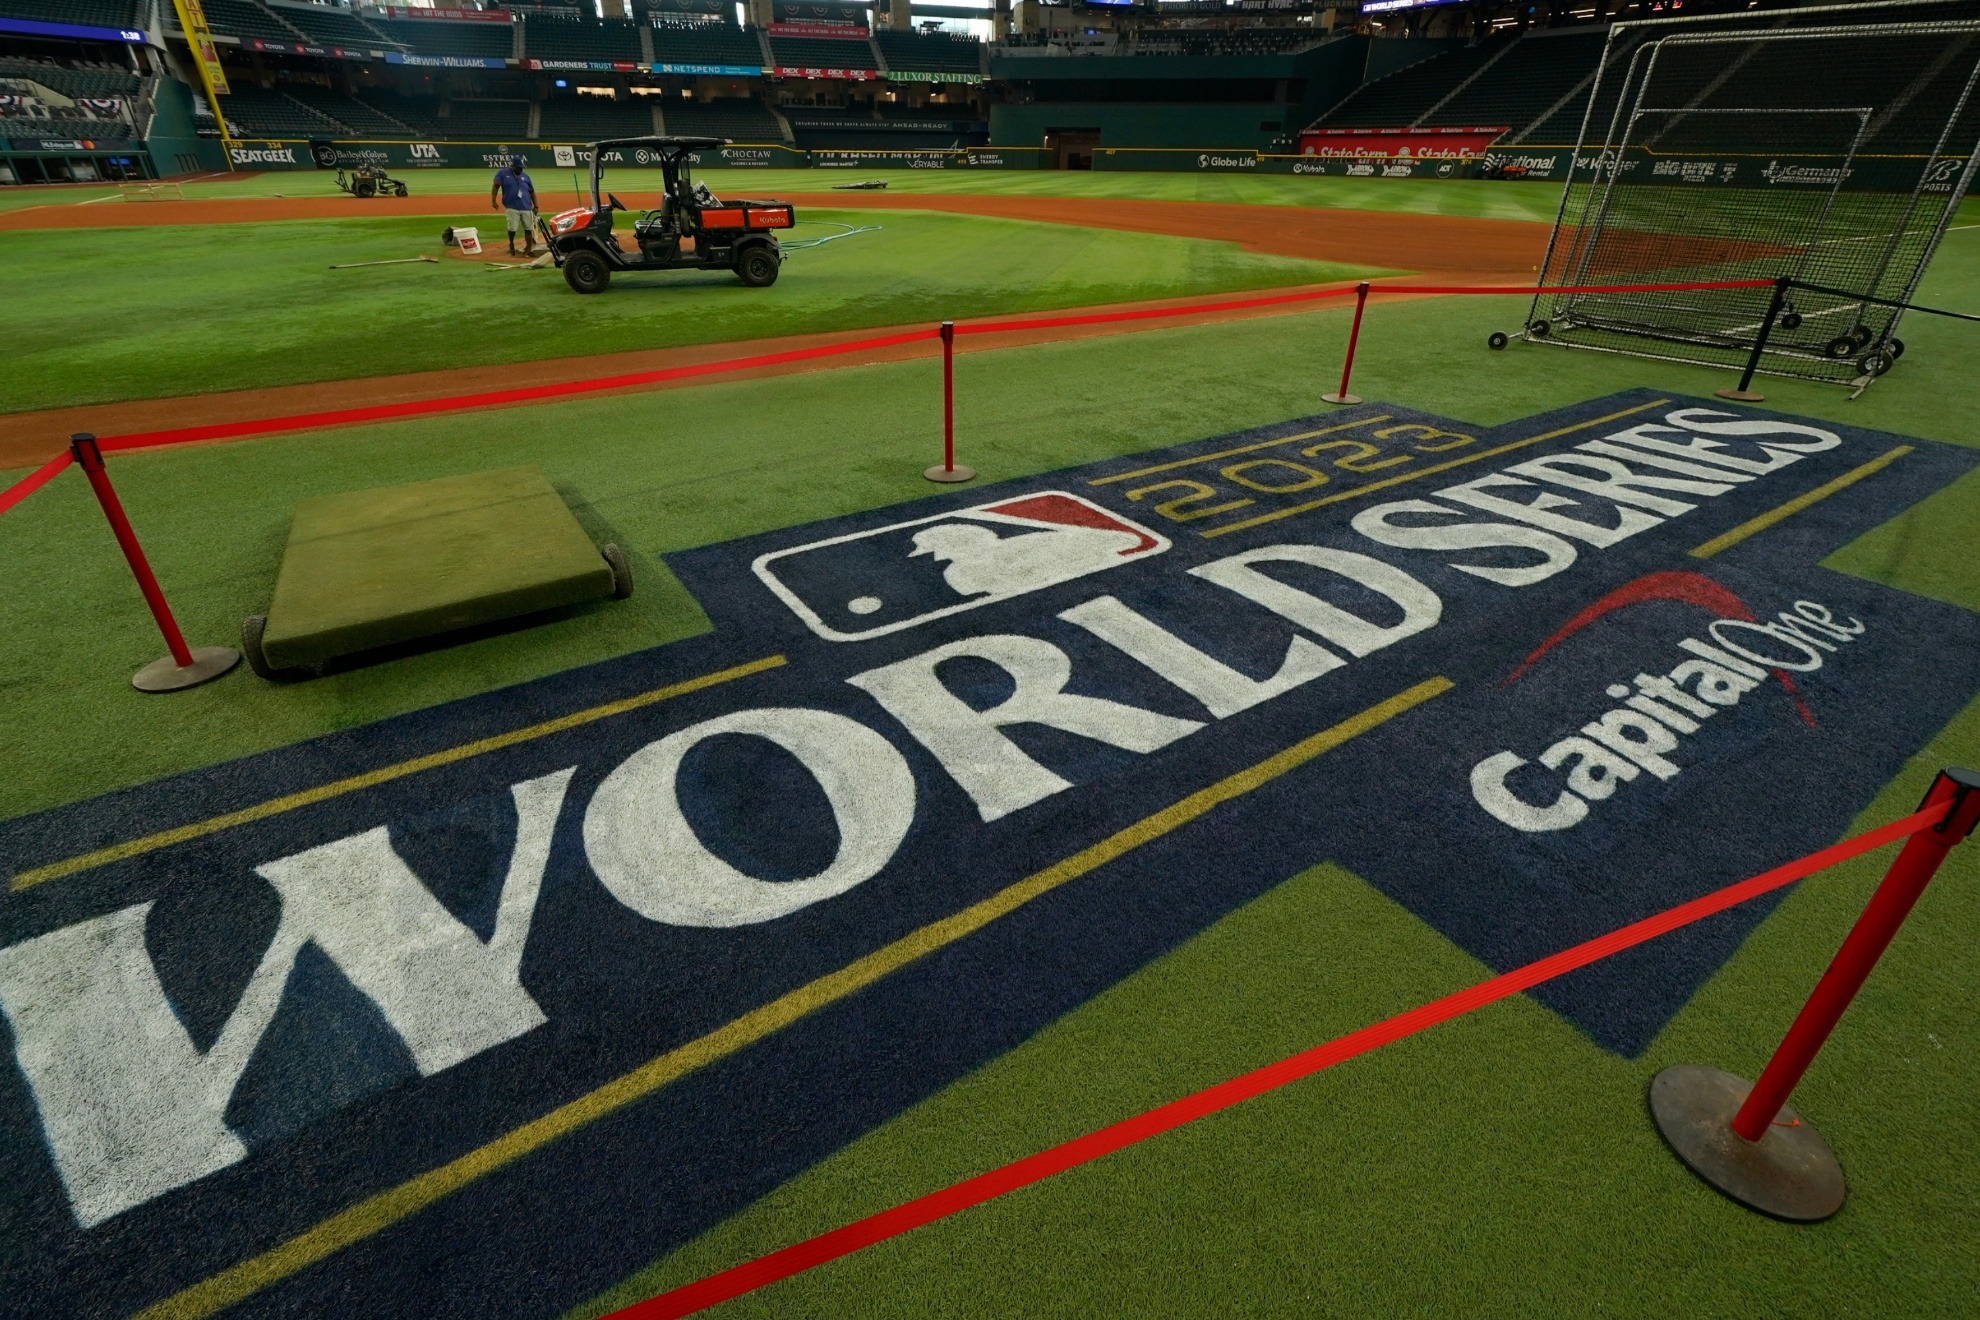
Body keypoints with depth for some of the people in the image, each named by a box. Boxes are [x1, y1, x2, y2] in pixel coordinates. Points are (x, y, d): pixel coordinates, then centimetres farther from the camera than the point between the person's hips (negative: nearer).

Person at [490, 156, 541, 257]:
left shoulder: (525, 176, 13)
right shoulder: (502, 173, 3)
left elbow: (532, 191, 17)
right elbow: (495, 187, 0)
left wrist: (535, 206, 7)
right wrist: (493, 201, -10)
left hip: (527, 208, 3)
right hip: (511, 207, -3)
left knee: (529, 229, 0)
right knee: (512, 228, -8)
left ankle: (529, 250, 7)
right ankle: (511, 245, 19)